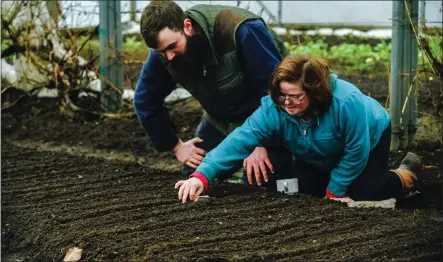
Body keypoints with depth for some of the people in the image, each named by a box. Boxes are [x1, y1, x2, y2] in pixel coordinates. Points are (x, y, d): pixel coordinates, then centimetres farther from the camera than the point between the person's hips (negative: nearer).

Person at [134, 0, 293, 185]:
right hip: (221, 120, 5)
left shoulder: (239, 30, -34)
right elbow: (145, 102, -1)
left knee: (260, 182, -19)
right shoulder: (163, 52, -16)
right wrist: (175, 146, -2)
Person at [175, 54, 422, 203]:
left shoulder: (346, 102, -43)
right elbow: (241, 139, -44)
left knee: (363, 193, -19)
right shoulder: (273, 108, -33)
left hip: (369, 137, -5)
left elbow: (356, 151, -29)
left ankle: (406, 176, 12)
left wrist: (335, 190, -19)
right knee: (306, 187, -7)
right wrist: (203, 175, -57)